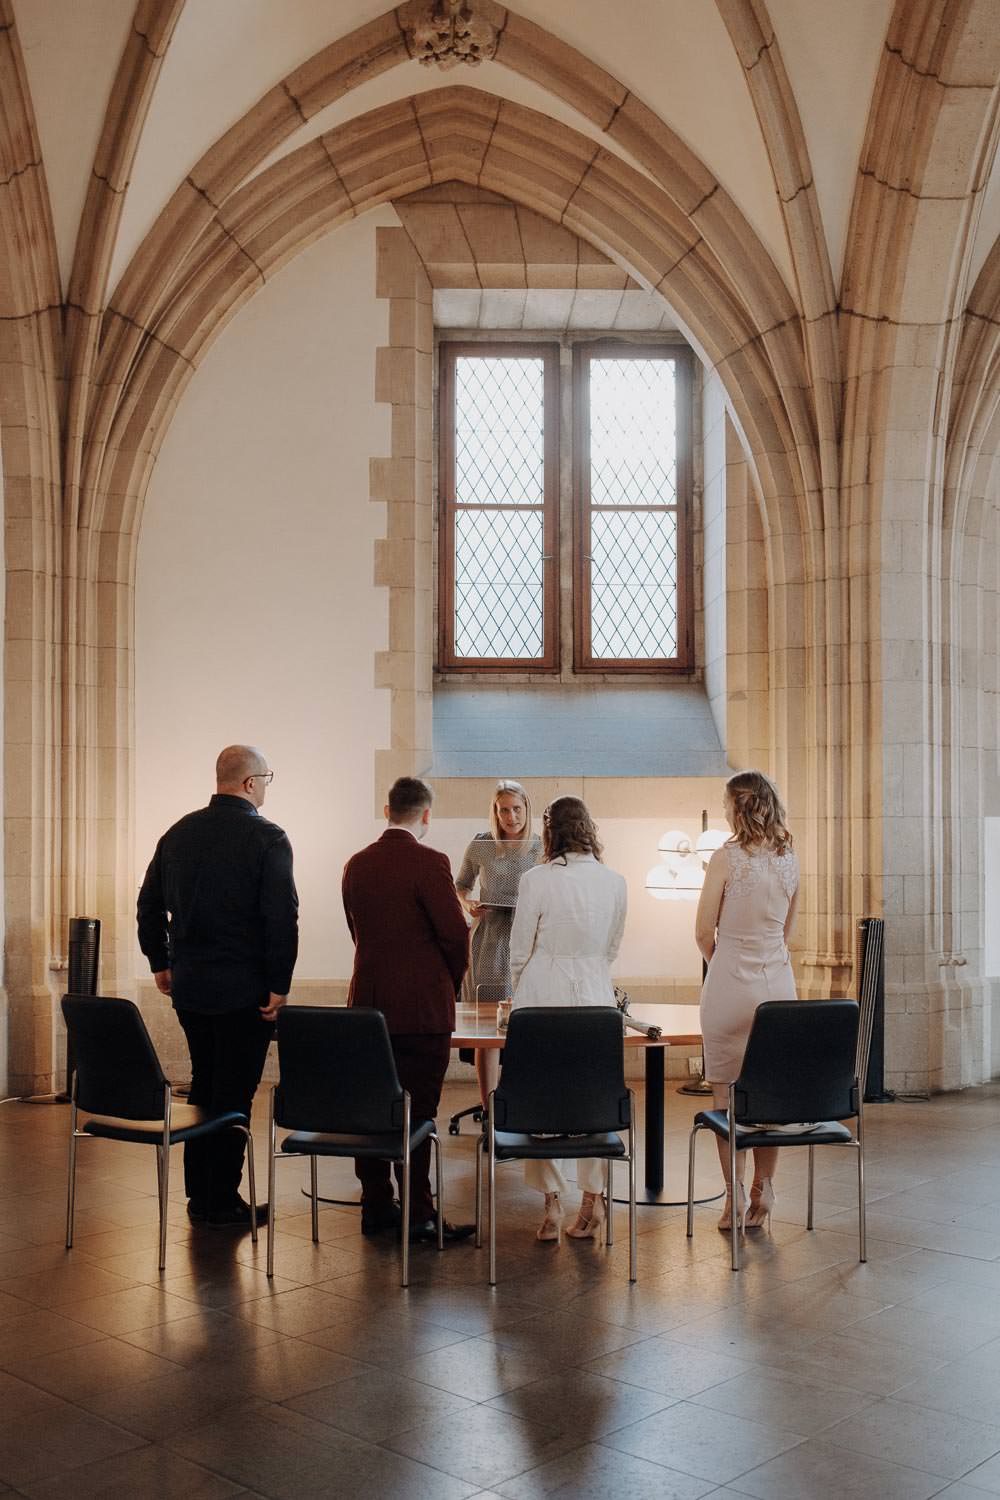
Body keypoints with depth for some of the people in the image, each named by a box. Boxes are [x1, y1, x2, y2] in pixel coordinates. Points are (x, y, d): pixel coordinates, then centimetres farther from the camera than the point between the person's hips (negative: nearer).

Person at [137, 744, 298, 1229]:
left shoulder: (178, 833, 7)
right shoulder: (267, 838, -12)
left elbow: (149, 904, 13)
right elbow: (282, 917, -18)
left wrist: (160, 963, 20)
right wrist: (279, 985, -12)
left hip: (187, 985, 6)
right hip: (243, 989, -6)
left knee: (203, 1084, 18)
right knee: (234, 1093, 3)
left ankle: (198, 1194, 26)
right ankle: (222, 1202, 10)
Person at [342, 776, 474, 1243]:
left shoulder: (356, 865, 7)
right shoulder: (428, 862, -13)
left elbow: (359, 932, 13)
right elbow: (455, 933, -13)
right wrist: (452, 983, 5)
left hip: (368, 1005, 6)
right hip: (422, 1008, -6)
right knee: (416, 1113, -1)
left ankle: (376, 1208, 19)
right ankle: (418, 1216, 4)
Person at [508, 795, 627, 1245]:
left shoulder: (537, 879, -9)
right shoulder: (614, 882, 1)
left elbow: (519, 951, -2)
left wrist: (521, 995, 16)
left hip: (544, 995, -3)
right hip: (595, 996, 3)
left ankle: (552, 1206, 7)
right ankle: (592, 1196, 14)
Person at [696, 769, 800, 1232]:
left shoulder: (726, 858, -12)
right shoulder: (790, 859, 5)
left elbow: (704, 932, -6)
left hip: (732, 982, -5)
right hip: (778, 981, 5)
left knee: (728, 1094, 5)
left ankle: (736, 1197, 8)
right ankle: (763, 1192, 16)